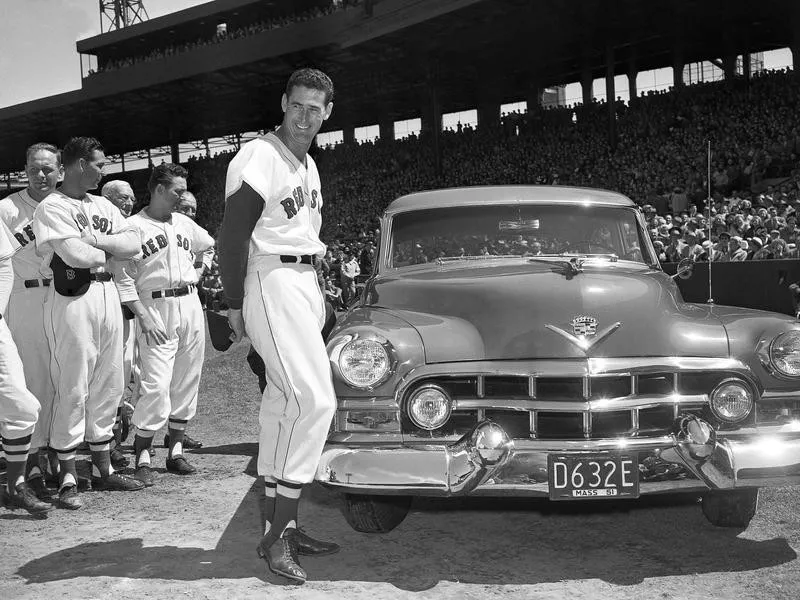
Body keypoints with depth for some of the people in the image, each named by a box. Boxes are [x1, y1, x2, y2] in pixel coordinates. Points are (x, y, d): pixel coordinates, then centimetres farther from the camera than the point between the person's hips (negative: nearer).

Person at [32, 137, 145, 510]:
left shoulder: (103, 206, 17)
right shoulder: (51, 207, -6)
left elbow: (133, 244, 6)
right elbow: (76, 255, -19)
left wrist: (94, 241, -8)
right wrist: (108, 250, 0)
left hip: (108, 294, 8)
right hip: (72, 300, -8)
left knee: (108, 388, 11)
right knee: (72, 390, -4)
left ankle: (103, 469, 22)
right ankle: (68, 479, 6)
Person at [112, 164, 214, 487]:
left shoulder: (185, 223, 14)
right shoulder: (133, 226, -5)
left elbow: (212, 246, 33)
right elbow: (123, 278, -9)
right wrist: (144, 317, -16)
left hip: (191, 305, 6)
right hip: (155, 309, -6)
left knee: (186, 382, 7)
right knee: (156, 385, -13)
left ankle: (176, 451, 17)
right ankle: (142, 457, -3)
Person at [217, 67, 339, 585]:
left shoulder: (308, 165, 18)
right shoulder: (259, 158, -10)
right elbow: (233, 235, -13)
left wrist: (317, 290, 14)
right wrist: (236, 303, -13)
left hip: (306, 284, 9)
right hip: (271, 282, -9)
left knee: (284, 404, 9)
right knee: (314, 400, -17)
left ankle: (280, 526, 17)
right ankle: (279, 534, -12)